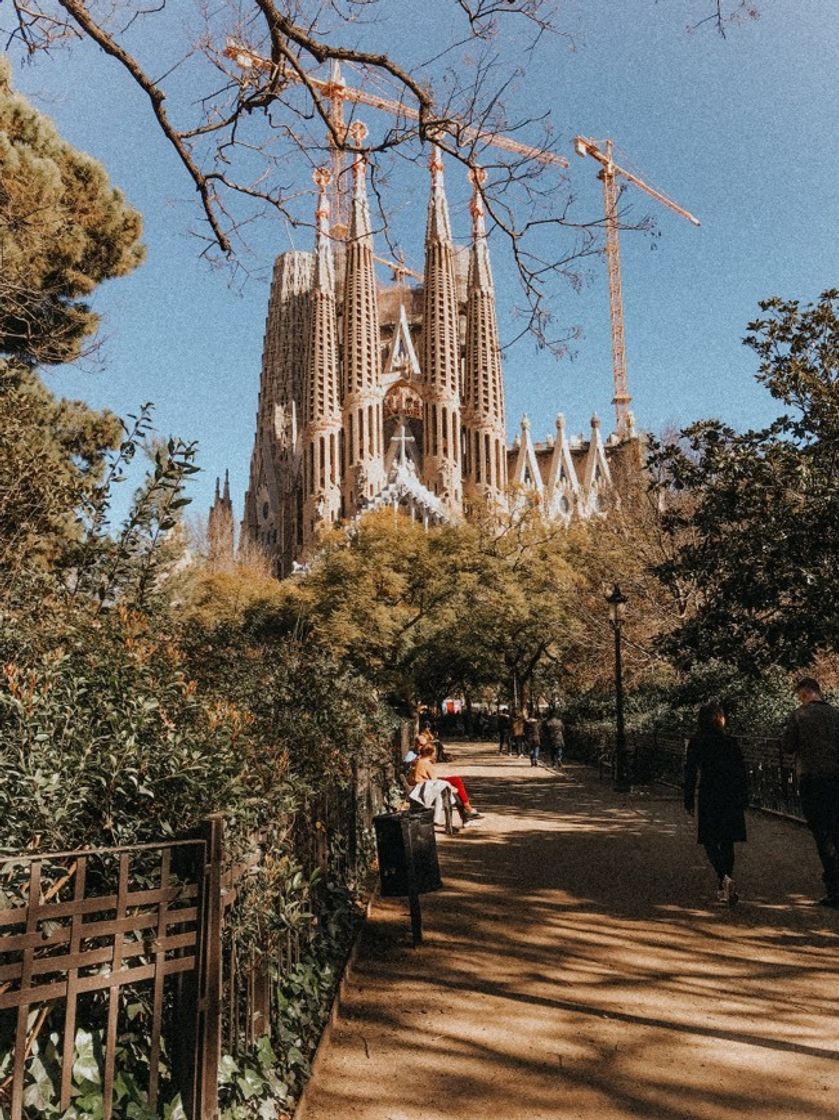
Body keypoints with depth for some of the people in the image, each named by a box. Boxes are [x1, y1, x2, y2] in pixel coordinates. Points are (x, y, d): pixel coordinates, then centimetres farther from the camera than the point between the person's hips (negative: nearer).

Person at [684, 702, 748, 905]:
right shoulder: (731, 742, -2)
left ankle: (725, 878, -19)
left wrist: (688, 800, 4)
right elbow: (741, 772, -1)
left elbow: (690, 772, -3)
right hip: (731, 797, 2)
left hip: (708, 798, -2)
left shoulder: (696, 743, -4)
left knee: (710, 842, 4)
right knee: (727, 842, 13)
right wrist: (744, 799, 7)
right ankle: (725, 887, 19)